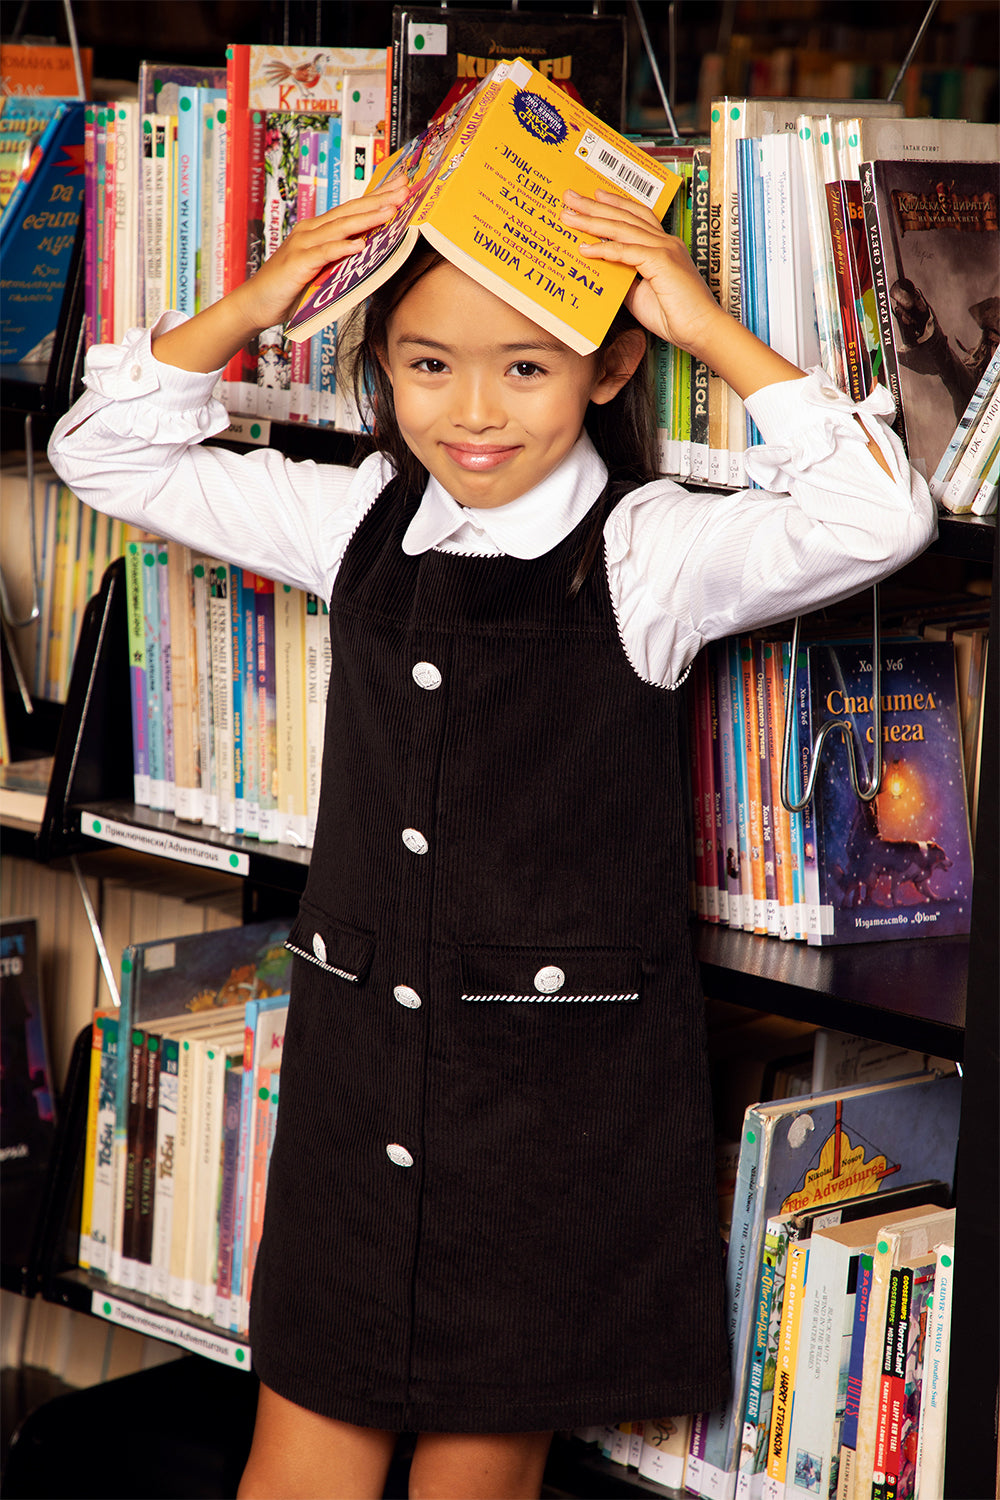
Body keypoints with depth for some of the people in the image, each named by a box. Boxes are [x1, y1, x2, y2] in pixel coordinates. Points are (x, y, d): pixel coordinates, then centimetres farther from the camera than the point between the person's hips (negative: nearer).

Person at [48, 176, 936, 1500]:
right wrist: (249, 309, -4)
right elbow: (109, 453, 10)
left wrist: (714, 332, -23)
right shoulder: (361, 522, 3)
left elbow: (875, 521, -25)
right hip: (360, 1069, 4)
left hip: (562, 1092, -3)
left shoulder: (648, 552, -10)